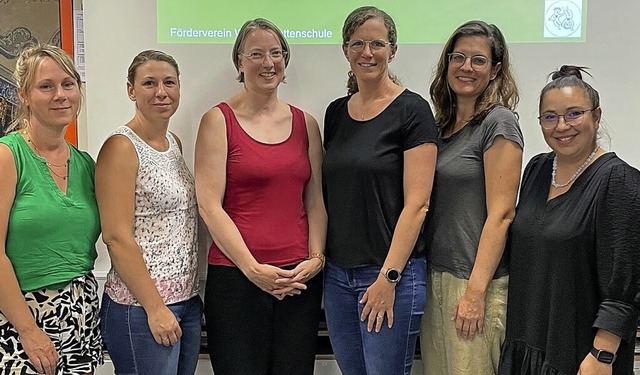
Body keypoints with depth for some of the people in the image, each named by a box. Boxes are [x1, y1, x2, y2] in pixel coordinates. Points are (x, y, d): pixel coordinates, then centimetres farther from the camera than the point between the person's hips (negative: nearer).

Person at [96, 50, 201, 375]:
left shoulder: (174, 142, 11)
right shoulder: (121, 147, -11)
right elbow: (117, 237, -16)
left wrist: (192, 293, 12)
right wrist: (155, 307, -17)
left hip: (187, 299, 8)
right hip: (141, 307, -7)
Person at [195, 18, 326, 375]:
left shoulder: (305, 123, 10)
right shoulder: (219, 120, -1)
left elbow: (315, 201, 10)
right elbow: (210, 205, -8)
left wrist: (316, 258, -3)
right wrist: (253, 269, -13)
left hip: (300, 279, 4)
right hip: (235, 276, -3)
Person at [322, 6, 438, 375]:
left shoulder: (411, 110, -8)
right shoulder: (336, 112, 9)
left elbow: (416, 204, -13)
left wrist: (389, 277, -16)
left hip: (391, 274, -6)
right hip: (338, 272, 6)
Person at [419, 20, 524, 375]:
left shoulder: (499, 122, -9)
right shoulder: (442, 125, 12)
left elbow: (500, 214, -14)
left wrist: (476, 291, -18)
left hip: (476, 280, -7)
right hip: (434, 277, 7)